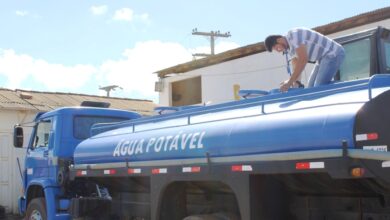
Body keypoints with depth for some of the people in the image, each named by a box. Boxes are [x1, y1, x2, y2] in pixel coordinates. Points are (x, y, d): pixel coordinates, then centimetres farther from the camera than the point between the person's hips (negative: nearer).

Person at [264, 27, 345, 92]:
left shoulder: (294, 35, -21)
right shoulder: (289, 47, 9)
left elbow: (303, 59, -30)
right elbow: (297, 66, 14)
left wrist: (289, 82, -28)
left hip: (333, 54, -10)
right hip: (323, 58, 10)